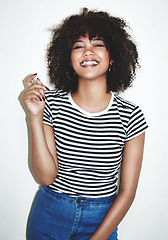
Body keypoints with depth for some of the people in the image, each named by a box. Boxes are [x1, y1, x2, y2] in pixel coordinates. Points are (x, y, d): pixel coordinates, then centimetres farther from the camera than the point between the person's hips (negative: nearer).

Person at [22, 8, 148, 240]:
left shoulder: (130, 116, -14)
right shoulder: (52, 103, -12)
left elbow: (127, 191, -9)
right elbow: (46, 176, -14)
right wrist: (36, 117, -22)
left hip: (102, 220, -1)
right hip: (50, 212, 1)